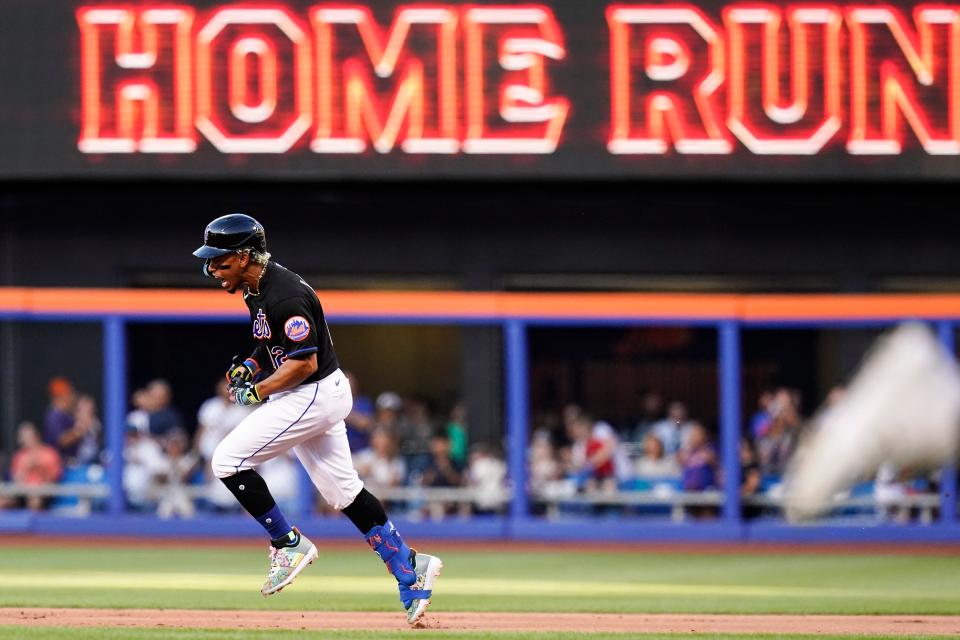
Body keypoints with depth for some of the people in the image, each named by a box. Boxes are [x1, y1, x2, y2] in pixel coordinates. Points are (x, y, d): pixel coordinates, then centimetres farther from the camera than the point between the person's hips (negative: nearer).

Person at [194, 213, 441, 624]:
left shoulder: (284, 296, -24)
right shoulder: (257, 288, 8)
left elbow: (304, 362, -25)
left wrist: (259, 391, -17)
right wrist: (250, 365, 8)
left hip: (314, 396, -11)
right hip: (318, 396, 11)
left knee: (228, 460, -12)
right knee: (342, 491, 14)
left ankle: (289, 544, -2)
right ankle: (410, 570, 18)